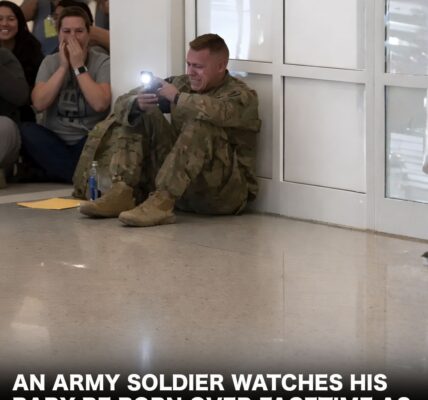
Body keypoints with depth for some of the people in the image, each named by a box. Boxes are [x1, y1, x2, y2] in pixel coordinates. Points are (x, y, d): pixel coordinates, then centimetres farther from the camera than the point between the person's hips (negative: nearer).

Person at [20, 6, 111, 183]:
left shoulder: (102, 62, -2)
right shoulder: (50, 62, 6)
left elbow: (100, 104, -19)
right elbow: (39, 104, -9)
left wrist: (79, 66, -14)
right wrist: (63, 66, -11)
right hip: (55, 141, 3)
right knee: (26, 131, -27)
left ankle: (61, 172, -21)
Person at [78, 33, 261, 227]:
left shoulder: (242, 95, -8)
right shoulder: (181, 84, 7)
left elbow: (220, 111, -35)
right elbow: (123, 104, 4)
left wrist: (177, 98, -24)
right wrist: (137, 104, -19)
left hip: (225, 194, -6)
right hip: (182, 191, 6)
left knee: (200, 124, -29)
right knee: (145, 114, -1)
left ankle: (162, 202, -35)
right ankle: (122, 193, -15)